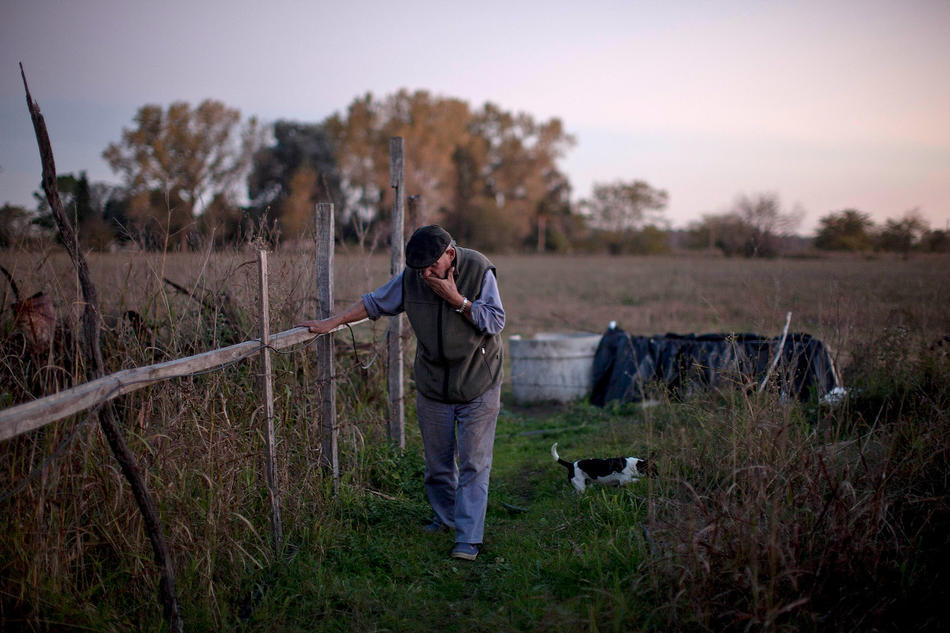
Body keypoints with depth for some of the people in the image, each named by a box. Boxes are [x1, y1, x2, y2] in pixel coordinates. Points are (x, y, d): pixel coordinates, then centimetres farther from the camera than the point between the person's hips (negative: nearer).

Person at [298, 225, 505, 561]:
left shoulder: (479, 271, -15)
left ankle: (468, 538, -3)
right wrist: (333, 322, 3)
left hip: (478, 386, -3)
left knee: (474, 463, -5)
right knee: (437, 461, 13)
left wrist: (456, 299, -24)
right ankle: (444, 517, 34)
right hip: (432, 385, 4)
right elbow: (375, 303, 8)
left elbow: (495, 321, -16)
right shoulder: (411, 277, -5)